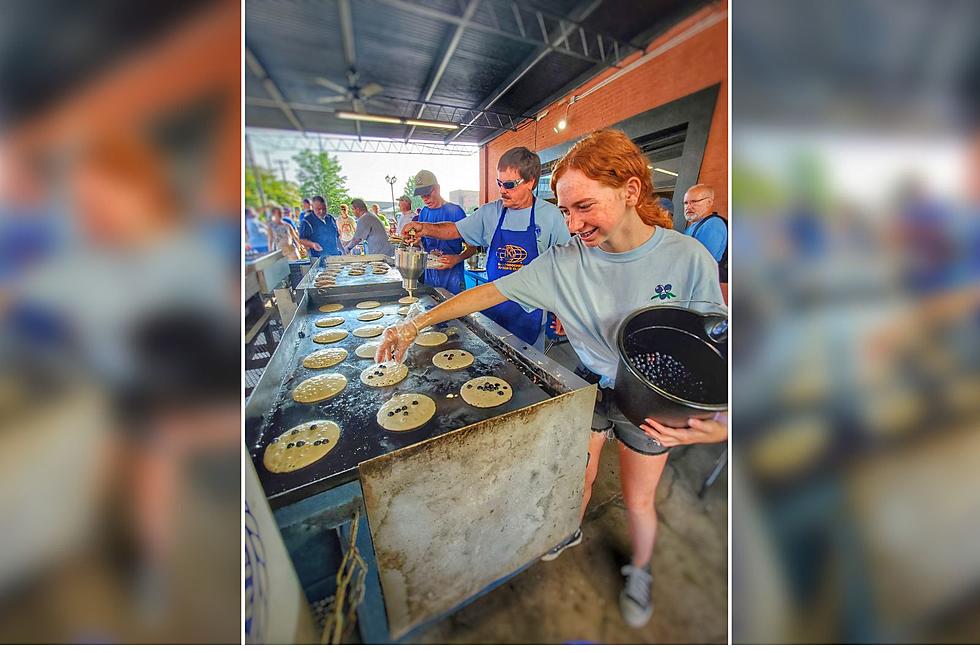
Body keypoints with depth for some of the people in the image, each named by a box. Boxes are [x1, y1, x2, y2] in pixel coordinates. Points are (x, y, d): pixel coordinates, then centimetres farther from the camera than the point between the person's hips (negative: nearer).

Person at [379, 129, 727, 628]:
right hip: (590, 387, 1)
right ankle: (572, 531, 56)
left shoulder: (688, 259, -21)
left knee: (638, 502, 18)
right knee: (580, 475, 20)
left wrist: (716, 425, -27)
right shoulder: (564, 260, -18)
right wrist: (417, 323, -20)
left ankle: (639, 571, 53)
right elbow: (492, 292, -17)